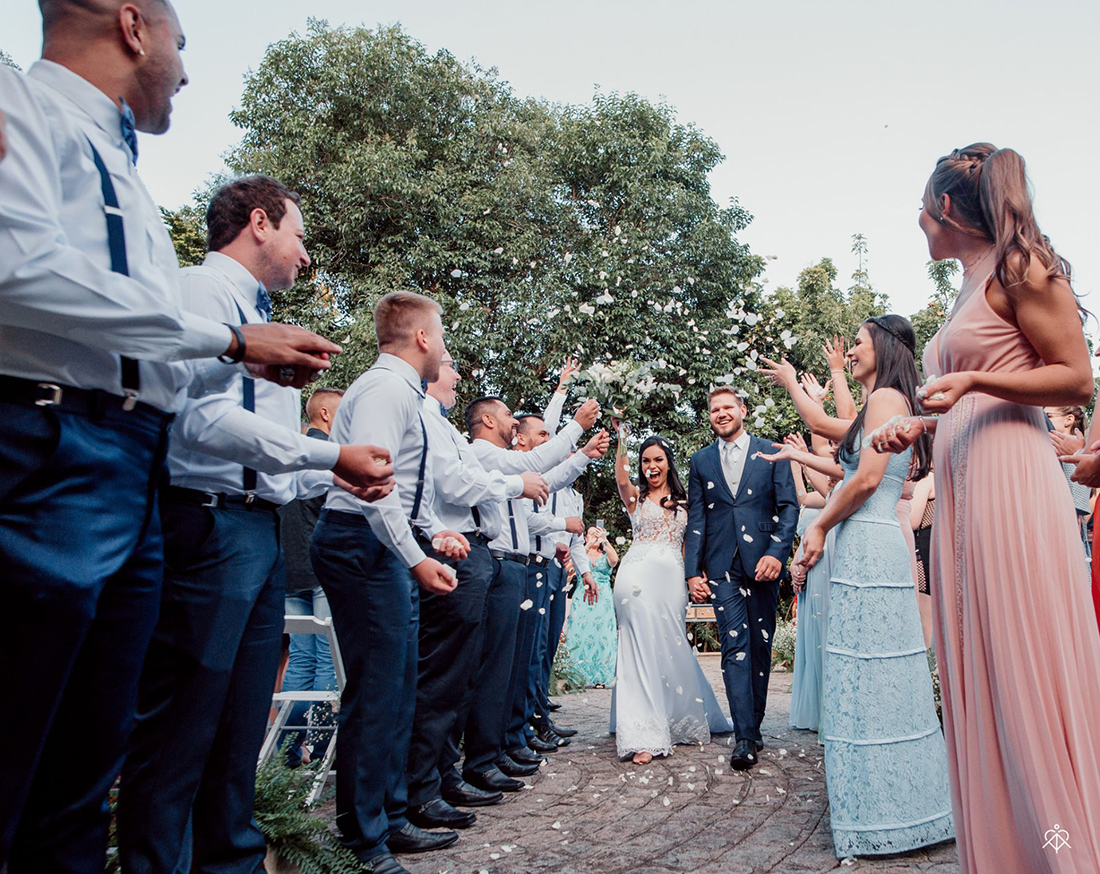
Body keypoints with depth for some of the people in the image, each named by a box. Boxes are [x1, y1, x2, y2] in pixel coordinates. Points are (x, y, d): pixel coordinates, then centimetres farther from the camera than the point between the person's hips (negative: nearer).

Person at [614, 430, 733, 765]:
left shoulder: (683, 501, 17)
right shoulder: (635, 496, 7)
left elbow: (688, 543, 18)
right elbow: (621, 478, -15)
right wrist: (621, 443, -26)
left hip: (672, 577, 3)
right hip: (638, 576, -3)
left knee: (671, 646, 8)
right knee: (643, 646, -9)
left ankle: (682, 720, 29)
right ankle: (643, 736, -9)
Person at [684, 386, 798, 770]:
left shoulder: (771, 453, 7)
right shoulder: (701, 461, 12)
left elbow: (789, 506, 2)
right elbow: (696, 519, 9)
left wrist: (777, 552, -13)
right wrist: (693, 571, 1)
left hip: (762, 562, 0)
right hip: (722, 567, 0)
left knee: (760, 646, 8)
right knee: (735, 646, -6)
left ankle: (754, 725, 22)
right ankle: (745, 737, -6)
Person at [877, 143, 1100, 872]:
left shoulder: (1019, 268, -2)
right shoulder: (969, 288, 23)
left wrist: (975, 382, -18)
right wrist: (919, 428, 16)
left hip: (1010, 484, -9)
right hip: (960, 490, 9)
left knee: (1025, 676, -6)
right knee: (977, 682, 8)